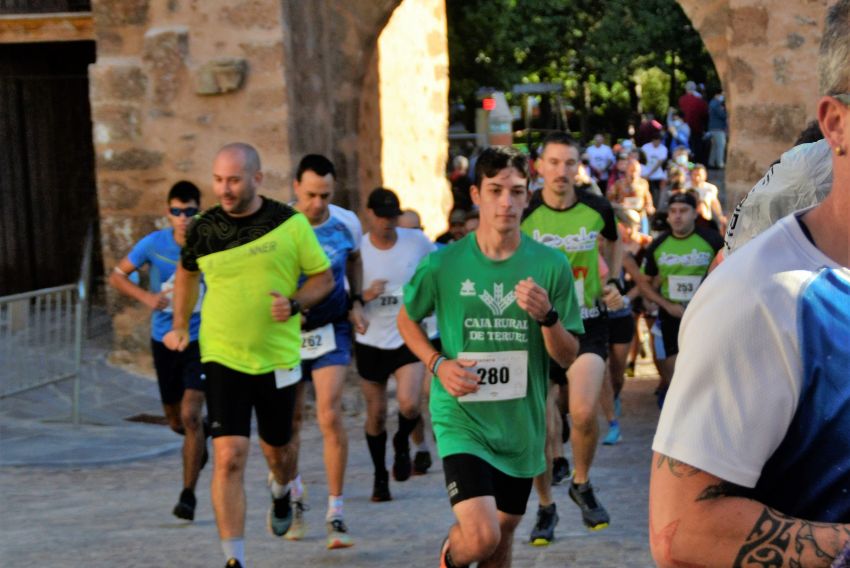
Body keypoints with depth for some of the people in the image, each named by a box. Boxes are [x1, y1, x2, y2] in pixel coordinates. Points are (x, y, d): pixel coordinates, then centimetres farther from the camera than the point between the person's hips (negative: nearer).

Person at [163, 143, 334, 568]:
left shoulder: (290, 223, -7)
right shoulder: (203, 229, -2)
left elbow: (323, 277, 2)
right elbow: (187, 273, 19)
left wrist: (294, 303, -16)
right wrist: (180, 326, 13)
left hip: (278, 358, 1)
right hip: (222, 358, 0)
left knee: (276, 449, 18)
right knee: (229, 457, -13)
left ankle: (281, 491, 55)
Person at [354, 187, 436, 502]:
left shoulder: (417, 241, -5)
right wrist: (364, 297, -22)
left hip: (408, 337, 0)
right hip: (371, 341, 1)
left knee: (408, 403, -20)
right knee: (376, 414, 6)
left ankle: (402, 444, 14)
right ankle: (380, 476, 26)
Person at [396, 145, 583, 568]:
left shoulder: (551, 266, -3)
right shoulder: (444, 264, -7)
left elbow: (567, 357, 0)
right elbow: (407, 320, 11)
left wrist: (547, 316, -20)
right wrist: (437, 363, -7)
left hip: (521, 424, 3)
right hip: (462, 419, -3)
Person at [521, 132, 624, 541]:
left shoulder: (597, 209, -2)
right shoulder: (524, 214, -8)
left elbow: (613, 242, 21)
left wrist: (612, 284, 8)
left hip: (587, 326, 0)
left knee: (583, 412, -20)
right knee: (542, 429, 0)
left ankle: (582, 485, 8)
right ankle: (545, 508, 22)